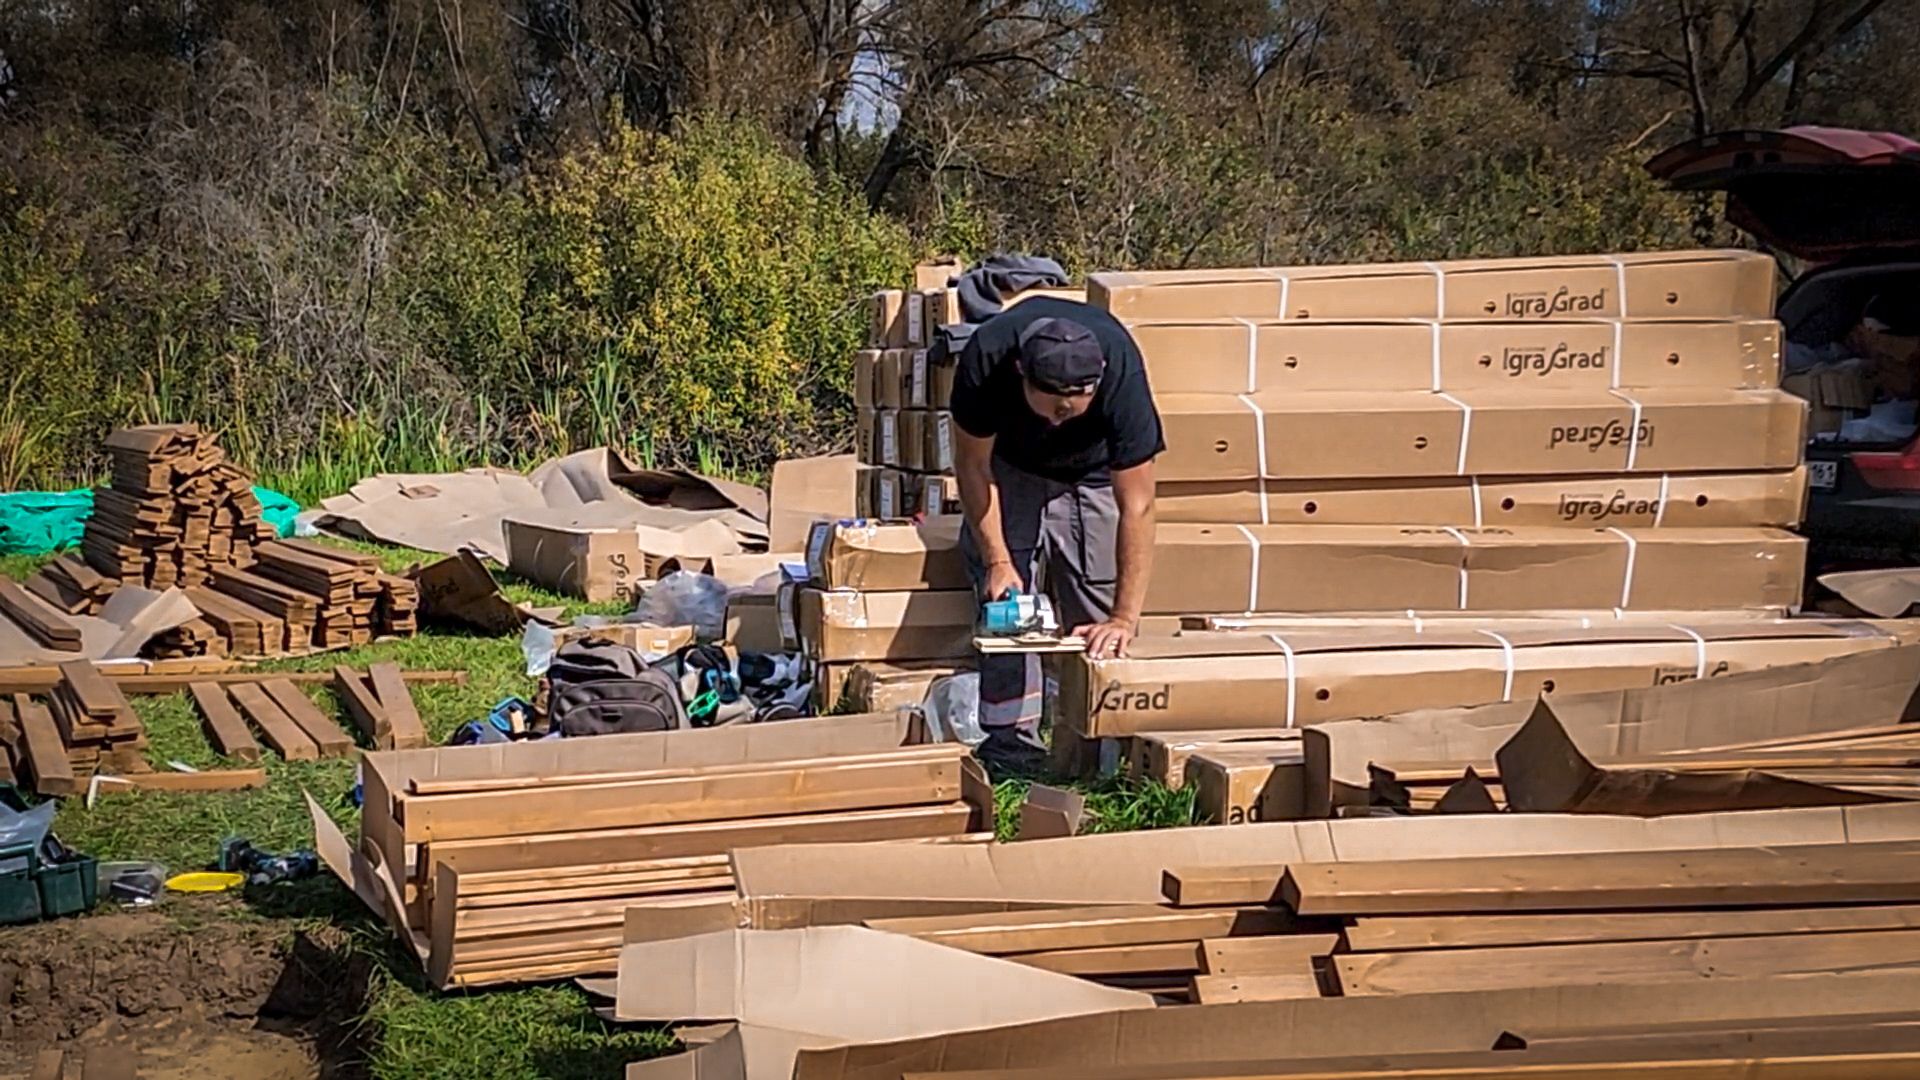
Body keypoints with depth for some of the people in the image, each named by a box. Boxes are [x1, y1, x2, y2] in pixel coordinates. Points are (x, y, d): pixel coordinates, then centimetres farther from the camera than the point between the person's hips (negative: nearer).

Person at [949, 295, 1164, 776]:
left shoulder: (1121, 373, -39)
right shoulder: (986, 358, -36)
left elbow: (1137, 507, -36)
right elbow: (974, 463, -19)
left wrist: (1126, 617, -38)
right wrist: (997, 560, -22)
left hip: (1093, 474, -1)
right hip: (1011, 467, 1)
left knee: (1097, 606, -9)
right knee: (1005, 595, -12)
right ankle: (1010, 735, -7)